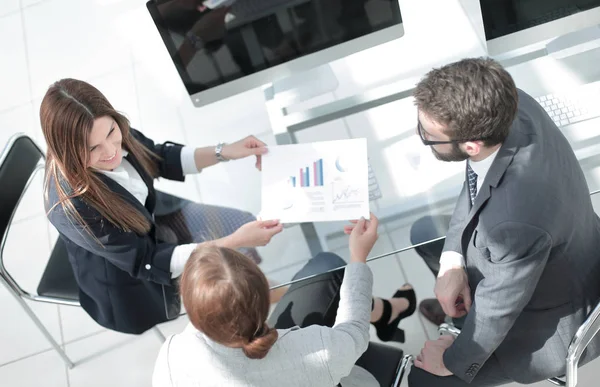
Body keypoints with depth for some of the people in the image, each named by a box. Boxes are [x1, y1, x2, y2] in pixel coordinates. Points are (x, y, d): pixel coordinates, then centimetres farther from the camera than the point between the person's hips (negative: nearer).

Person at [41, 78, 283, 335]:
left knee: (242, 225, 4)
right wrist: (233, 242, -37)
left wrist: (224, 152, -14)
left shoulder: (117, 133, -22)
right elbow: (146, 262, -31)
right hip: (132, 277, -6)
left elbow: (163, 160, 0)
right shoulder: (72, 205, -39)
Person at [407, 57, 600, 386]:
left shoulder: (517, 220, -45)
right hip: (561, 262, 7)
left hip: (552, 323, -7)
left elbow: (498, 309, -26)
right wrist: (452, 260, -14)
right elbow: (475, 186, -3)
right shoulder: (512, 109, -24)